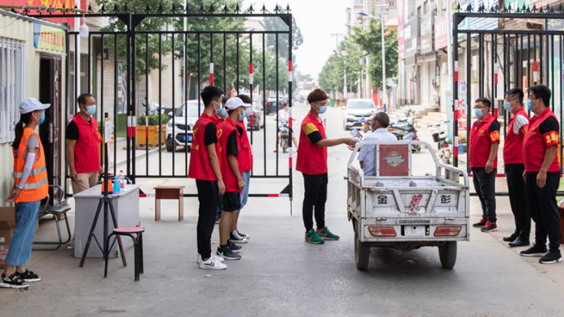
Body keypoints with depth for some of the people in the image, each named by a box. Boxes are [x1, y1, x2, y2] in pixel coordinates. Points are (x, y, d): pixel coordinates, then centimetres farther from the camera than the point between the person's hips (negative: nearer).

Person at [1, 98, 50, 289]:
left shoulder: (21, 135, 11)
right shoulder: (32, 137, -16)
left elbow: (20, 164, 12)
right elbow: (29, 166, -22)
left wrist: (17, 188, 12)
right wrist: (19, 189, -18)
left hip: (25, 191, 9)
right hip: (31, 192, -9)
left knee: (27, 230, 14)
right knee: (22, 231, -6)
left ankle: (21, 270, 20)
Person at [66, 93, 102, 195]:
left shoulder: (94, 122, 12)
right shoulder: (74, 124, -11)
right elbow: (70, 148, -12)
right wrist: (72, 170, -16)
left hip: (94, 169, 7)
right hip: (81, 171, -7)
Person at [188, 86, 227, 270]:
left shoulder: (199, 122, 13)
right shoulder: (209, 125, -17)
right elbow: (212, 154, -18)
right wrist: (220, 179, -14)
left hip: (201, 176, 10)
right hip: (209, 177, -10)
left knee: (205, 215, 15)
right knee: (208, 216, -6)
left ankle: (203, 253, 22)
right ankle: (206, 259, -3)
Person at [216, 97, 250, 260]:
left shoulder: (222, 126, 12)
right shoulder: (232, 130, -18)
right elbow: (232, 156, -21)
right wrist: (239, 179, -17)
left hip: (226, 177, 10)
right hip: (231, 178, -10)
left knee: (230, 210, 19)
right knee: (228, 211, -6)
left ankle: (227, 241, 29)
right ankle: (223, 248, -2)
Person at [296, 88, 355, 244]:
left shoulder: (318, 120, 14)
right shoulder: (308, 123, -18)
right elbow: (322, 142, -25)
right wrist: (343, 140, -26)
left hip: (321, 168, 10)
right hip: (311, 169, -10)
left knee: (321, 200, 16)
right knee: (310, 200, 0)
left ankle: (321, 229, 26)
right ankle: (309, 232, 8)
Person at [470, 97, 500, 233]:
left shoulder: (492, 123, -11)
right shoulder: (476, 124, 17)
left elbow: (495, 143, -18)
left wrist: (490, 161, -24)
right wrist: (472, 162, 21)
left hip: (486, 166, -9)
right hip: (475, 165, 9)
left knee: (488, 194, -8)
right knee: (481, 194, 15)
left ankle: (492, 221, -5)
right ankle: (485, 218, 24)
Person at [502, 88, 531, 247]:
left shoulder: (520, 117, -14)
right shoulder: (514, 117, 17)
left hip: (517, 164, -10)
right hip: (511, 164, 10)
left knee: (521, 201, -7)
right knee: (515, 200, 16)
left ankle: (524, 236, -4)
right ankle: (519, 232, 25)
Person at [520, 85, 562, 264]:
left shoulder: (548, 120, -15)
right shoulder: (535, 119, 16)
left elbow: (552, 147, -21)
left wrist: (543, 172, -24)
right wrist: (528, 169, 22)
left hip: (545, 174, -10)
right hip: (533, 173, 10)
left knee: (549, 212, -5)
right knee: (536, 211, 15)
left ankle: (555, 251, -1)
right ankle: (540, 246, 25)